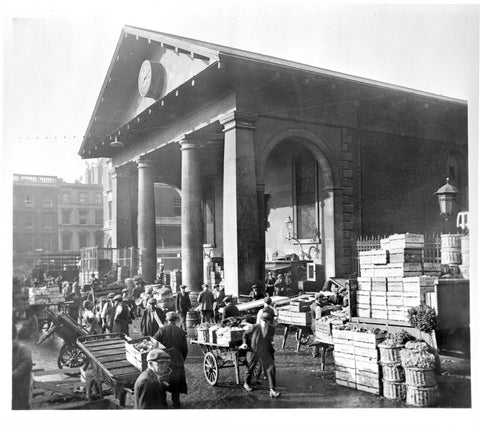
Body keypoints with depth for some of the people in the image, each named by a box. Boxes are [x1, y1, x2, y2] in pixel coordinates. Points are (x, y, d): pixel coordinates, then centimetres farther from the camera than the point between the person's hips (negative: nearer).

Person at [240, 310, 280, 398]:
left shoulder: (271, 329, -9)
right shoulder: (254, 328, -17)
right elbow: (245, 334, 1)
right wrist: (245, 343, -7)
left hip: (266, 353, 1)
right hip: (255, 352, -1)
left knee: (271, 369, -14)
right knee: (250, 368, 18)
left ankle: (272, 390, -11)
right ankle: (246, 383, 46)